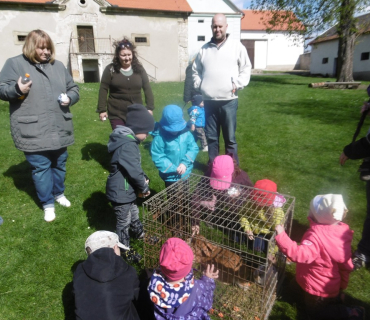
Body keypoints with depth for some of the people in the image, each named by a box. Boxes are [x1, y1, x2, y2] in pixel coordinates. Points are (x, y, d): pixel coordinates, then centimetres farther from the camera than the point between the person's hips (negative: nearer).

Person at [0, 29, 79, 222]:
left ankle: (59, 193, 39)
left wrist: (70, 98, -4)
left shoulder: (58, 65, 13)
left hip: (59, 129, 4)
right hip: (33, 131, -4)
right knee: (41, 167, 2)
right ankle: (47, 203, 19)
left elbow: (74, 88, 18)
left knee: (59, 163, 17)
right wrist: (17, 89, -22)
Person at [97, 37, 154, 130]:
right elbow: (103, 89, -2)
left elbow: (147, 88, 7)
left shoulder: (139, 69, 4)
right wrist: (102, 109, -7)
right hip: (116, 113, -2)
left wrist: (150, 107, 0)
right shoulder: (110, 69, -3)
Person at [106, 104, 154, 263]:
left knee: (134, 213, 29)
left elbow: (136, 166, 13)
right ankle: (125, 251, 27)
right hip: (120, 193, -10)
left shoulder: (128, 140, 5)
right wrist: (144, 188, -12)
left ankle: (141, 234, 51)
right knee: (124, 222, 9)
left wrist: (143, 179, 0)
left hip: (125, 190, 10)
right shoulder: (127, 146, -30)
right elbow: (134, 171, -28)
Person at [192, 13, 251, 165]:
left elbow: (246, 69, 6)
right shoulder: (204, 49, 13)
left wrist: (237, 85, -7)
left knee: (230, 138, 3)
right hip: (209, 101, 3)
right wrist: (199, 85, 5)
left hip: (229, 101, -3)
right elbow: (196, 71, 21)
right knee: (211, 137, 9)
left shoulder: (237, 46, 5)